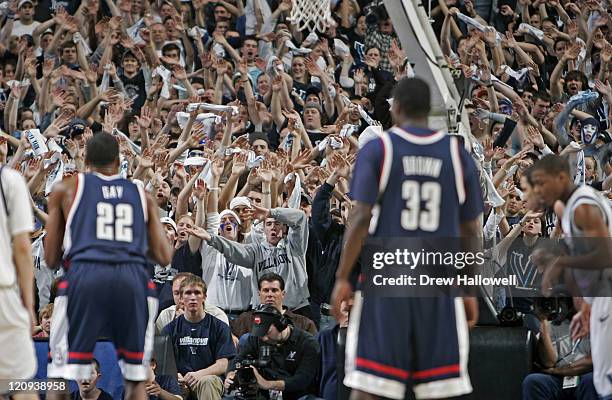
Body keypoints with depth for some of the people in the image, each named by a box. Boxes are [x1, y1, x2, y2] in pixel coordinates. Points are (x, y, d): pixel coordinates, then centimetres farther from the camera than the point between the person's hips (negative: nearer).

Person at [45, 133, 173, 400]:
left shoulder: (66, 189, 17)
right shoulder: (141, 195, 23)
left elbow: (51, 260, 17)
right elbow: (164, 258, 18)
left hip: (85, 275, -2)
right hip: (133, 277, 2)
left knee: (61, 378, 4)